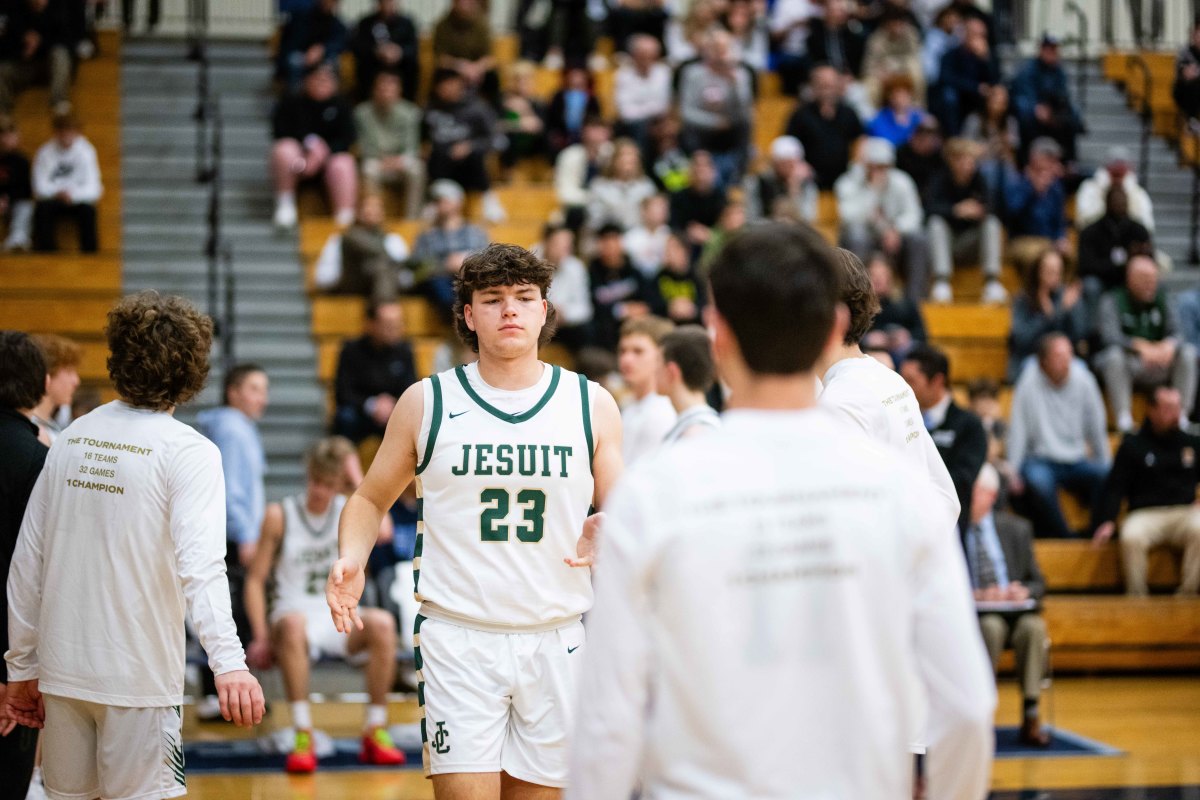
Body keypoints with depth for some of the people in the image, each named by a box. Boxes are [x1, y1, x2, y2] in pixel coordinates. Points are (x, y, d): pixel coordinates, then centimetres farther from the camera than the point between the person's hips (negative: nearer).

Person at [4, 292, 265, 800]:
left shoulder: (73, 438, 8)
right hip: (137, 681, -5)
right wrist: (228, 662, -33)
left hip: (61, 670, 5)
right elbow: (199, 563, -24)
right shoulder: (188, 452, -9)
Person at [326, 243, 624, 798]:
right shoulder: (427, 402, 3)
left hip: (557, 642, 2)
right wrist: (351, 559, -7)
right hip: (457, 641, -2)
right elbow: (371, 500, 13)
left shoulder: (591, 404, 5)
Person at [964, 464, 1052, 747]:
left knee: (1033, 627, -32)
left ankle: (1031, 718, -32)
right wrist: (972, 595, -19)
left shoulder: (1017, 528, 14)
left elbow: (1038, 582, 15)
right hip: (971, 614, -2)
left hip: (1016, 609, 2)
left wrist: (1025, 591, -9)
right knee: (991, 626, -37)